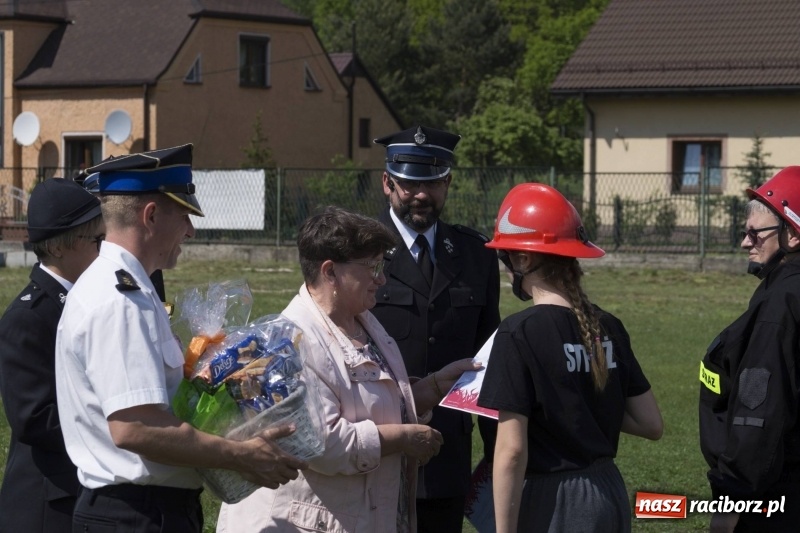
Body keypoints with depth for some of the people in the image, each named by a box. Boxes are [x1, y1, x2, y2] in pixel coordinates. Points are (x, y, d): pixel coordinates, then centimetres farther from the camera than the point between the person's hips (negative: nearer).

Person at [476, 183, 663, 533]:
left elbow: (512, 451, -16)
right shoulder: (608, 328, 3)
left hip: (551, 503, -6)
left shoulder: (519, 333, -14)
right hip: (609, 496, 6)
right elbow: (652, 425, 7)